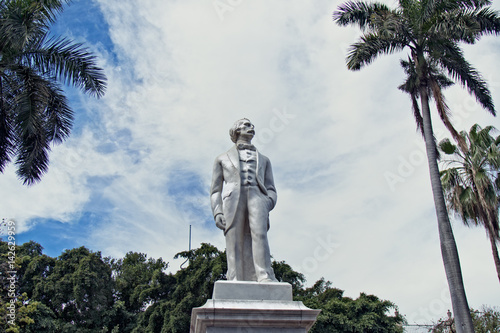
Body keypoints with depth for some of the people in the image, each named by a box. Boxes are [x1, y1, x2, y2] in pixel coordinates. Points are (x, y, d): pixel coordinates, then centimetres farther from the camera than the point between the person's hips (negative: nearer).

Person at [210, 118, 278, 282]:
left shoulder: (263, 160, 33)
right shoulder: (223, 158, 29)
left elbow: (271, 190, 23)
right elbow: (215, 190, 20)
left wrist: (268, 203, -1)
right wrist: (217, 212, 1)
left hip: (257, 196, 0)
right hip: (233, 199, 0)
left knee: (259, 232, -27)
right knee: (235, 245, -13)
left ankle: (265, 278, -39)